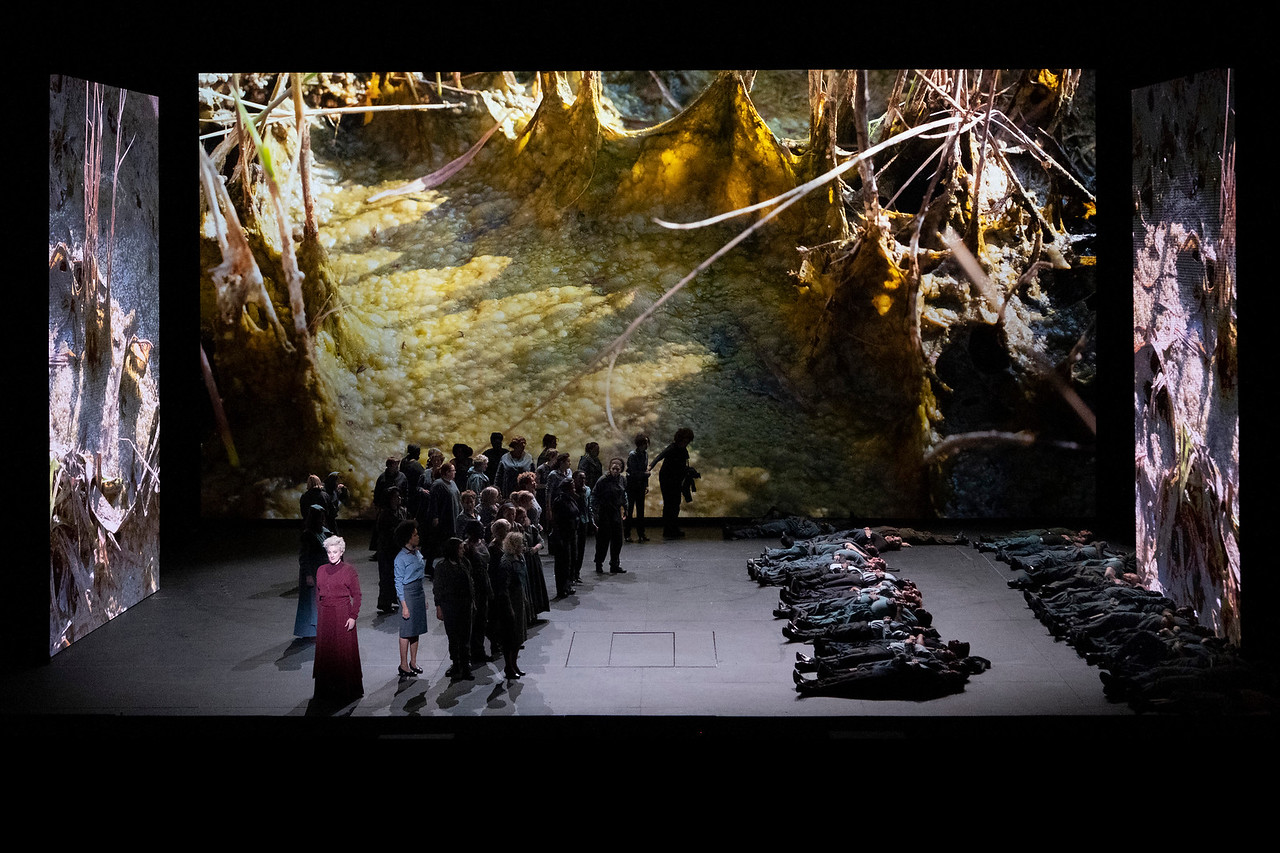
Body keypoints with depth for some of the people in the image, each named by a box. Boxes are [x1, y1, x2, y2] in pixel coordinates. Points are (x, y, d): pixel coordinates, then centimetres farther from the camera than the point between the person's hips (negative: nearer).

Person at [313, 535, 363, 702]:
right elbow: (318, 594, 15)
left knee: (344, 651, -1)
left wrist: (353, 617, -10)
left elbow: (356, 595, -4)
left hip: (342, 615, -5)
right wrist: (320, 615, 10)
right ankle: (327, 689, 14)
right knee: (325, 651, 6)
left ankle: (347, 690, 7)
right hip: (325, 617, 5)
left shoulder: (349, 570, -4)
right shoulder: (321, 570, 9)